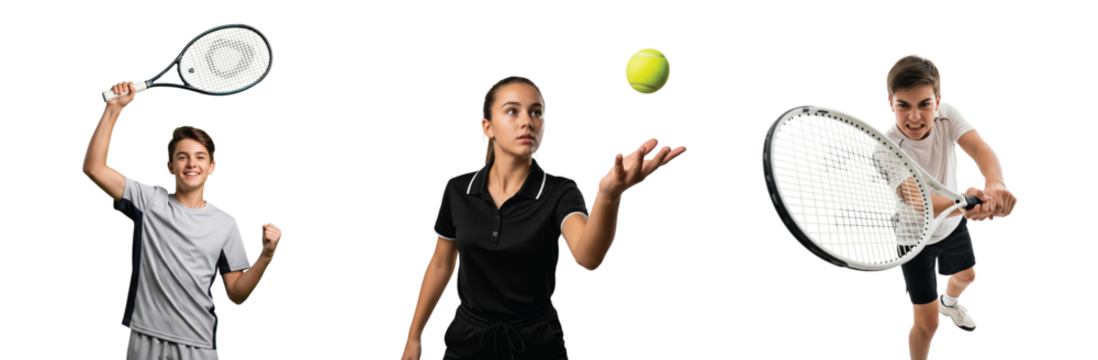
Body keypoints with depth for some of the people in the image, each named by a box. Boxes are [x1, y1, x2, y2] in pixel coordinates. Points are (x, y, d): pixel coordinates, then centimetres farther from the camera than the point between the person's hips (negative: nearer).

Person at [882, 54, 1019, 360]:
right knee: (927, 323, -2)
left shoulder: (948, 114, -25)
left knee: (966, 277, 33)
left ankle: (949, 303, 69)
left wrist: (995, 184, -67)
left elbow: (980, 148, -43)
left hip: (952, 224, 6)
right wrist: (963, 204, -75)